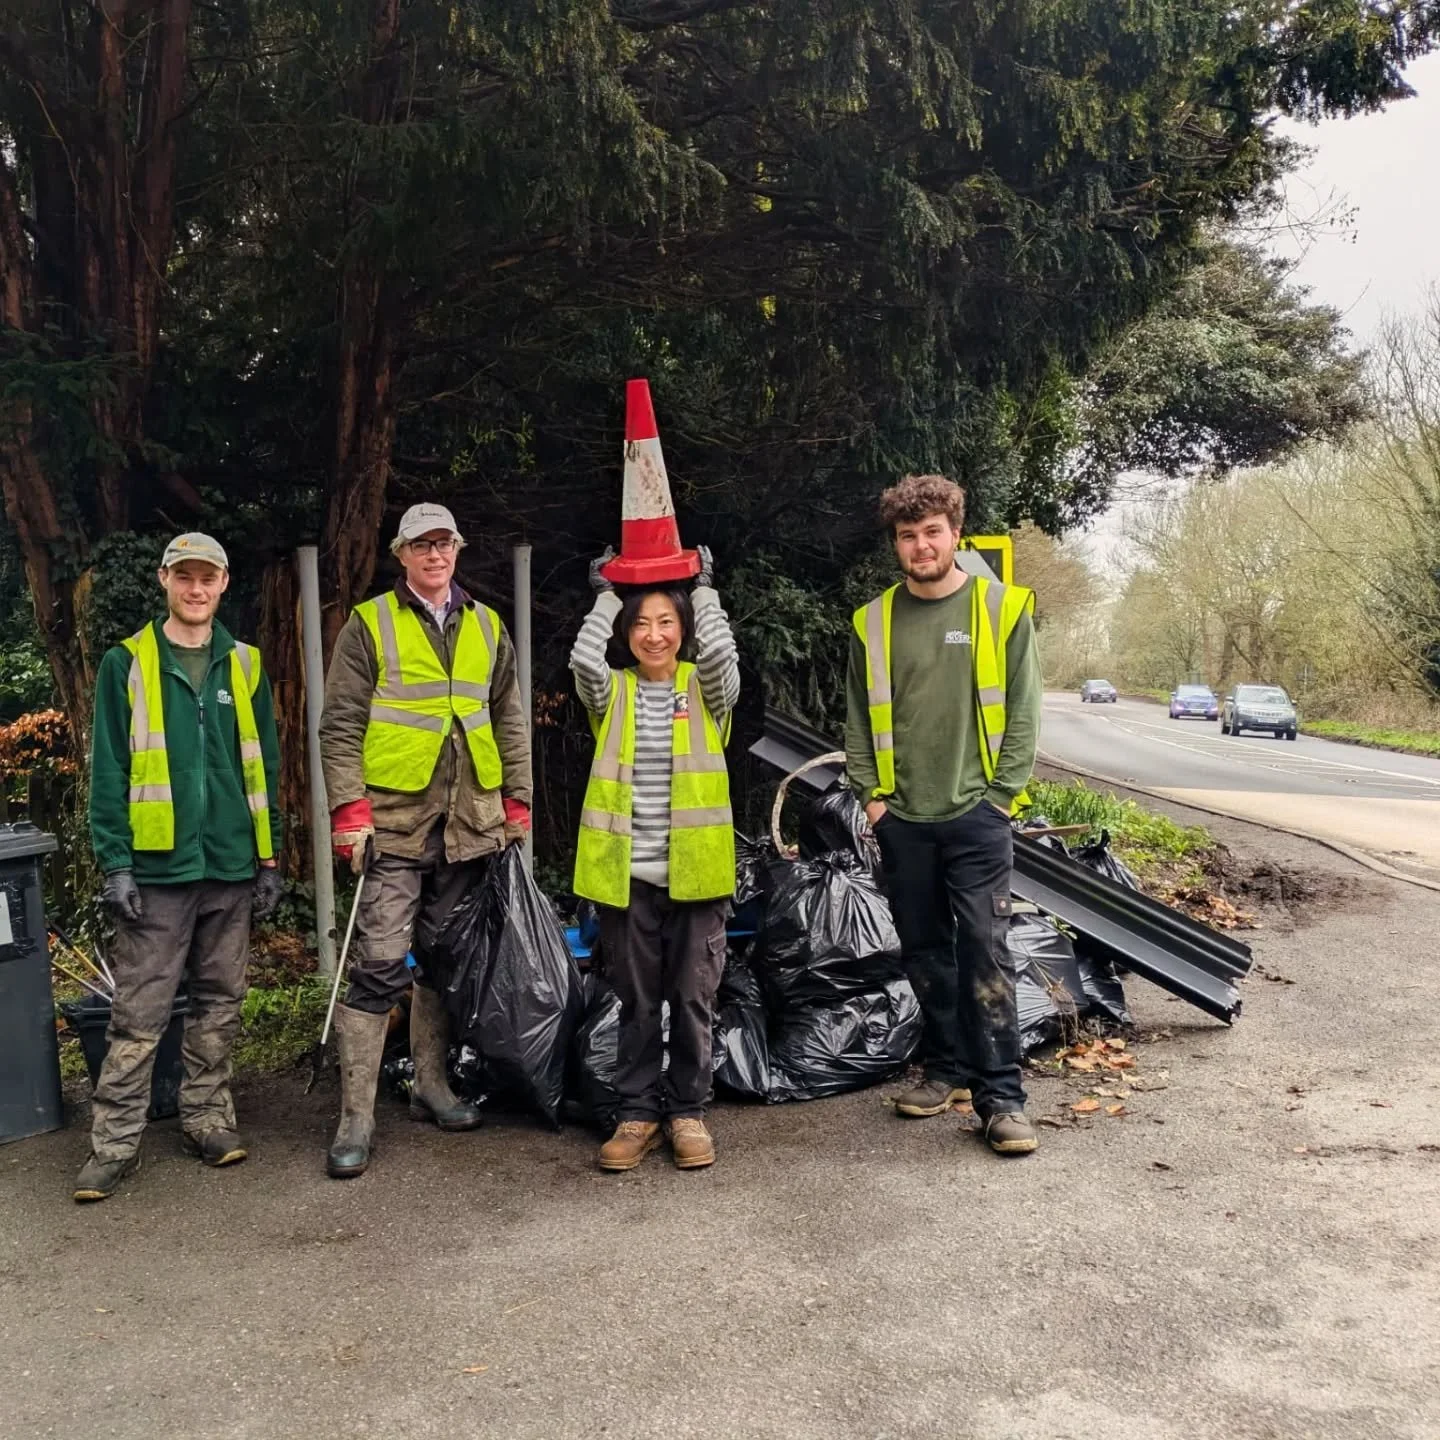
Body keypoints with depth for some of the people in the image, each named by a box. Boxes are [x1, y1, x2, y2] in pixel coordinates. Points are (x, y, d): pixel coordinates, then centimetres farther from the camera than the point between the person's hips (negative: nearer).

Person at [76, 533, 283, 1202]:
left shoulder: (244, 665, 10)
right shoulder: (127, 664, 1)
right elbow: (108, 771, -2)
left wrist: (270, 858, 8)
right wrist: (115, 863, -9)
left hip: (232, 868, 3)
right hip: (157, 868, -3)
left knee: (220, 1002, 11)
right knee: (140, 1013, -1)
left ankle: (206, 1117, 24)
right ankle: (115, 1142, 9)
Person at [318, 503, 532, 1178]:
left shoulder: (487, 627, 14)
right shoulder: (370, 624, 1)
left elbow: (510, 721, 19)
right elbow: (340, 725, -2)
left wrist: (517, 800, 12)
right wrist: (349, 810, -11)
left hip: (470, 821, 5)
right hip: (395, 819, -4)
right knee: (381, 963, -8)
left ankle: (431, 1083, 27)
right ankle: (356, 1115, 0)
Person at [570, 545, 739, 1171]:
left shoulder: (706, 690, 4)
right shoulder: (611, 693, 6)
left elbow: (721, 652, -17)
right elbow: (582, 659, -13)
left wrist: (704, 590, -3)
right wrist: (606, 596, -1)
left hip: (695, 871, -1)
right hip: (625, 874, 1)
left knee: (694, 999, 8)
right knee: (636, 1001, 11)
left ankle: (687, 1111, 22)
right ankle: (637, 1112, 23)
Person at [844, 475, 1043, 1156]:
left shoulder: (1000, 608, -2)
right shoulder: (873, 622, 5)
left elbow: (1022, 712, -1)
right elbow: (859, 719, 10)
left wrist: (1001, 795, -6)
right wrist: (871, 794, 3)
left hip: (975, 814, -3)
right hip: (902, 819, 3)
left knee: (984, 951, -6)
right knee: (926, 953, 12)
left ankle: (1001, 1095, 1)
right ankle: (946, 1068, 27)